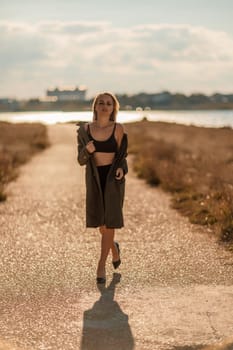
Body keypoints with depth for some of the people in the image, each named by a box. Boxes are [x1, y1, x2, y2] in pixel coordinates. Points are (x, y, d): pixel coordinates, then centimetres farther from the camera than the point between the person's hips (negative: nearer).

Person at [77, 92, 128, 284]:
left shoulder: (118, 129, -5)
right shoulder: (85, 129, -1)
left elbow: (122, 156, 3)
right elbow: (81, 160, 0)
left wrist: (122, 169, -17)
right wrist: (87, 151, -21)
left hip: (113, 178, -2)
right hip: (94, 178, 2)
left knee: (110, 221, -3)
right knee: (99, 220, 11)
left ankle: (101, 266, 6)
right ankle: (114, 248, 42)